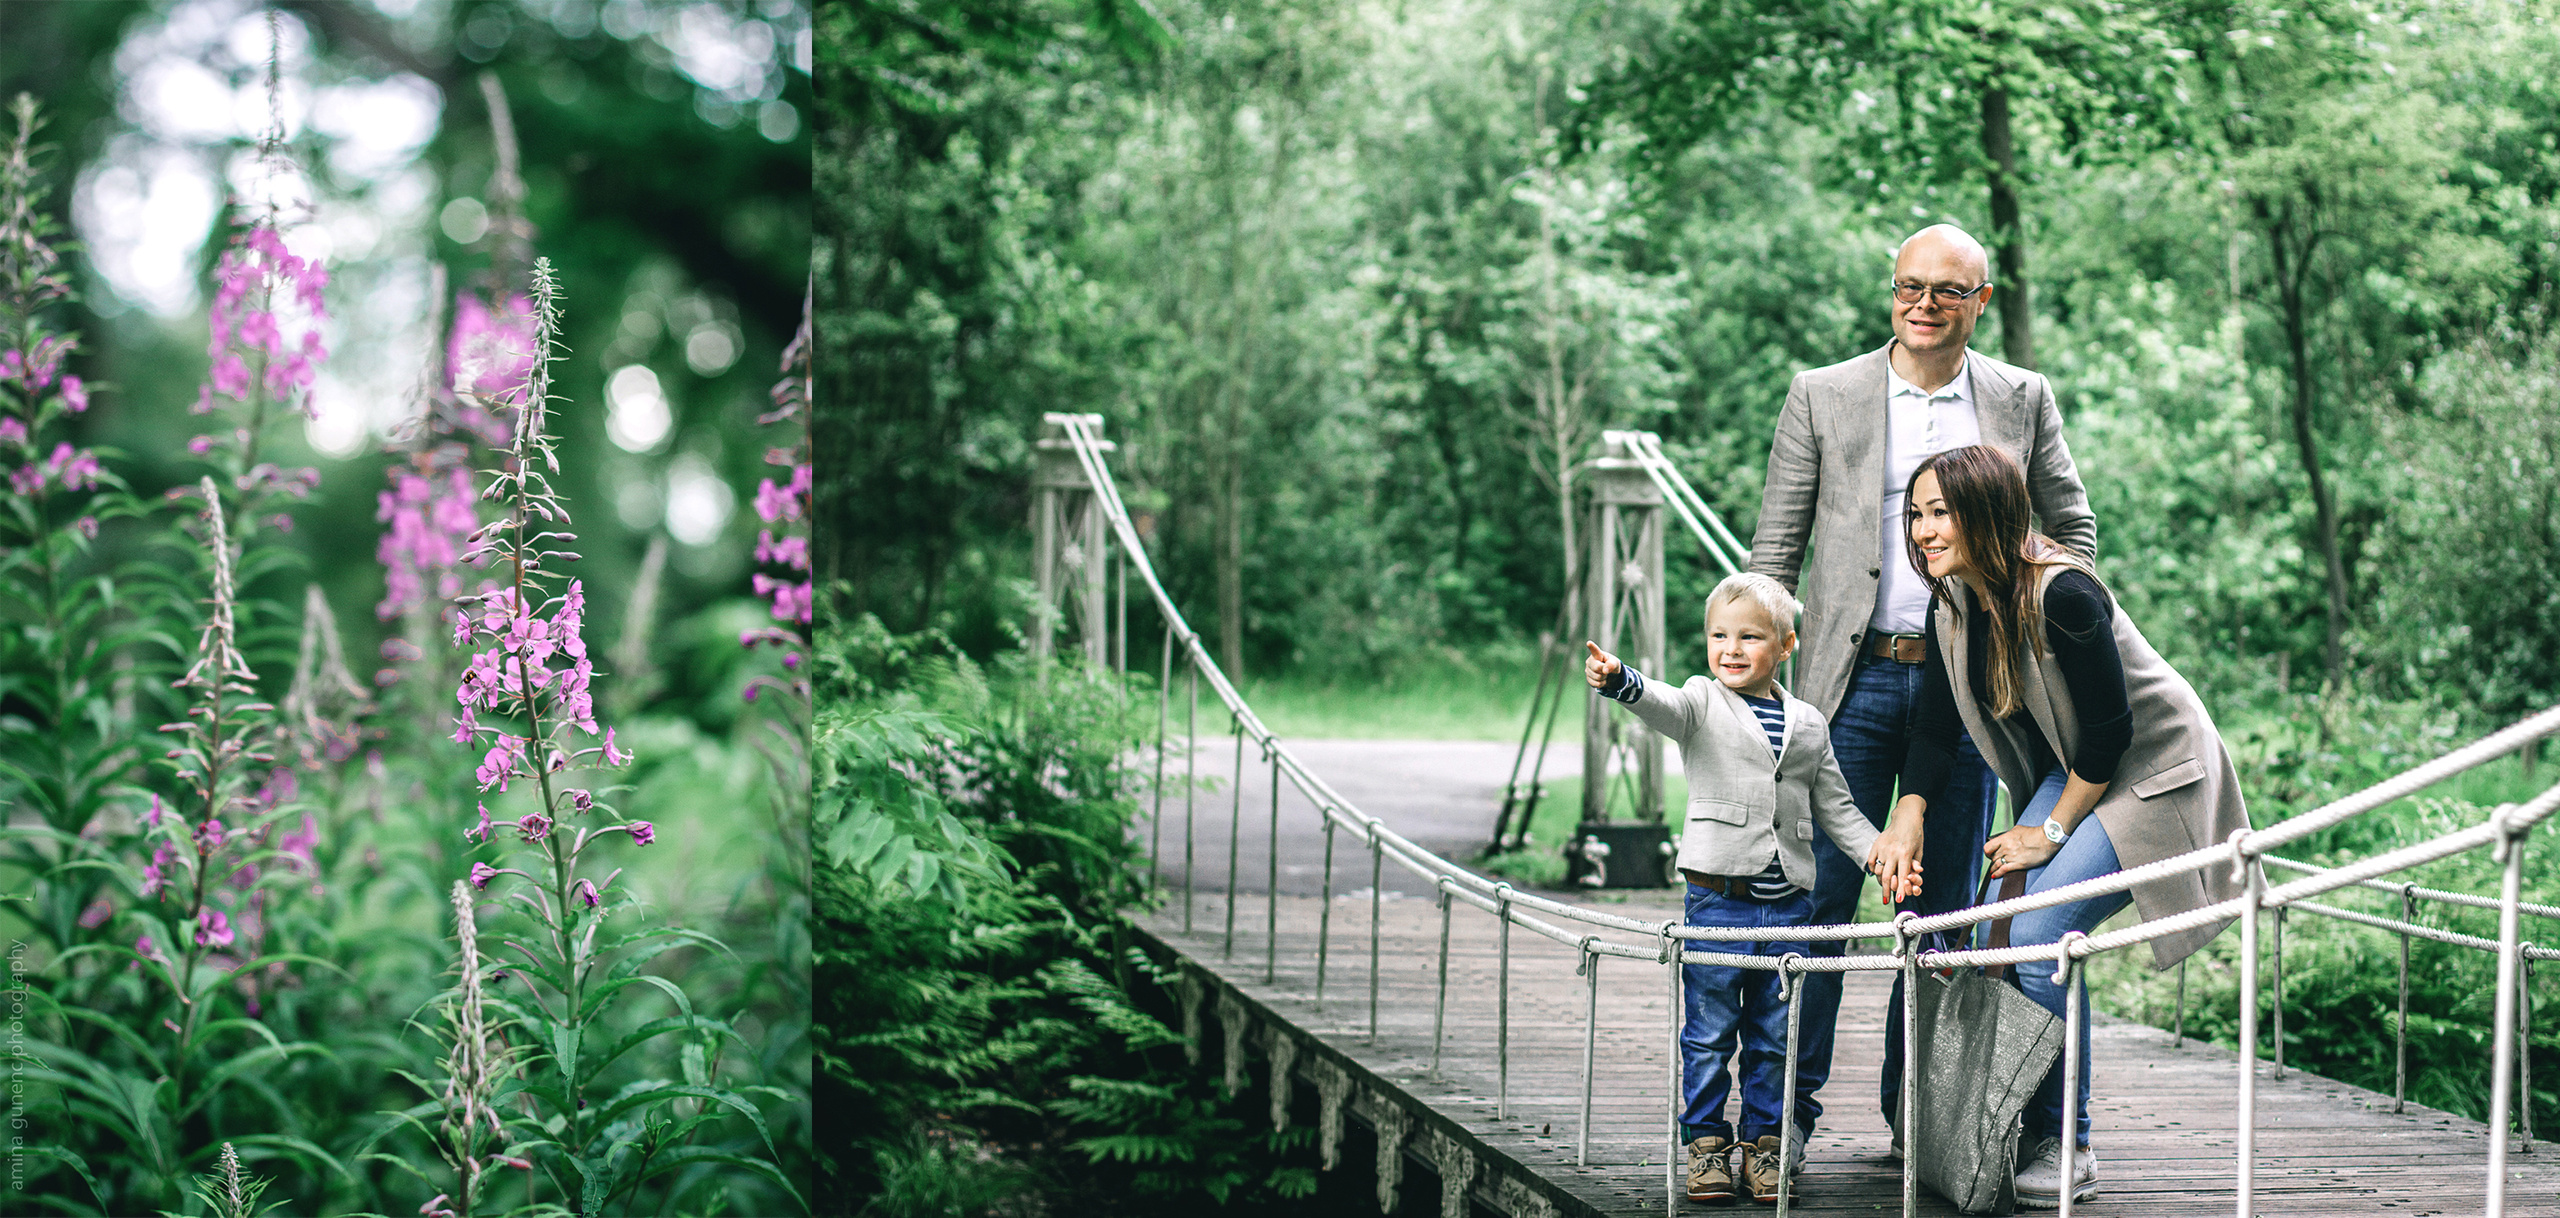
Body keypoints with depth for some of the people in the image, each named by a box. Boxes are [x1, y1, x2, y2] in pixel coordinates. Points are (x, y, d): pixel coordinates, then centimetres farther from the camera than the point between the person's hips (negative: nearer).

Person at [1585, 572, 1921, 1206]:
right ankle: (1706, 1142, 10)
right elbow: (1659, 703, -23)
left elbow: (1836, 809, 18)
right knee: (1708, 1035, 1)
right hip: (1717, 897, -3)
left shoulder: (1808, 724, 11)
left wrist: (1882, 851, 2)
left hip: (1787, 904, 3)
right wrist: (1619, 680, -45)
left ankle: (1764, 1143, 16)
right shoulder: (1702, 705, 0)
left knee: (1774, 1037, 8)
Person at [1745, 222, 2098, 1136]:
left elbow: (2073, 526, 17)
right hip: (1856, 677, -2)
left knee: (1945, 905, 6)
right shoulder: (1823, 396, 3)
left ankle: (1917, 1109, 15)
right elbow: (1775, 545, 4)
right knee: (1822, 894, -5)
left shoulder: (2023, 401, 7)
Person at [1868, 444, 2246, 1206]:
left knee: (2039, 937, -21)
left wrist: (2052, 831, -15)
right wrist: (1909, 817, -12)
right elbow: (1937, 727, 2)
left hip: (2152, 772, -8)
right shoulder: (1952, 602, -5)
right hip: (2071, 773, 8)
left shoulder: (2061, 595, -29)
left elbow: (2110, 728, -24)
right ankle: (2011, 1131, 6)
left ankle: (2068, 1148, -7)